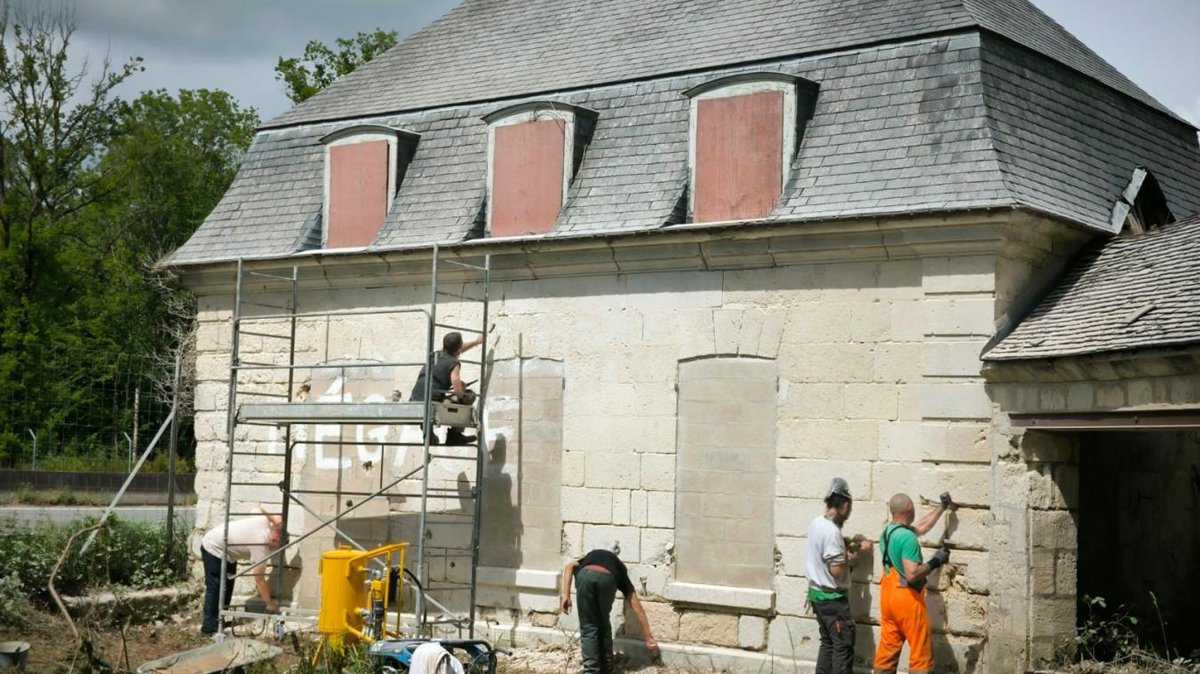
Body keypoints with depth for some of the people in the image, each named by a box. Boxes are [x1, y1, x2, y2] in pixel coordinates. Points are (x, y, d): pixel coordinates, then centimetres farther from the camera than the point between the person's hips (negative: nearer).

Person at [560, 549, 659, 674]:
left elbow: (569, 566, 21)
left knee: (588, 627, 14)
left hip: (585, 575, 0)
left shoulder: (590, 557, 45)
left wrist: (566, 594, 15)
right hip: (607, 578, 0)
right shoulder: (620, 571, 39)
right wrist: (649, 638, 40)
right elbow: (638, 609, 36)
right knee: (603, 624, 24)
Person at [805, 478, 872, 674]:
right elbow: (837, 571, -24)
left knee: (828, 643, 15)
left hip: (817, 593, 9)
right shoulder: (832, 531, -24)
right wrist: (857, 554, -10)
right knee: (844, 645, -1)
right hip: (832, 597, -9)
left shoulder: (817, 523, 5)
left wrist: (848, 549, 8)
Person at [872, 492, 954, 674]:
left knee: (887, 650, 10)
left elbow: (921, 527, 24)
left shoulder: (887, 532, 10)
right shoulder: (907, 537, -20)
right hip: (907, 599, -9)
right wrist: (935, 562, -13)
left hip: (888, 597, 9)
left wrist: (942, 506, 30)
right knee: (921, 653, 1)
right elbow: (912, 574, -26)